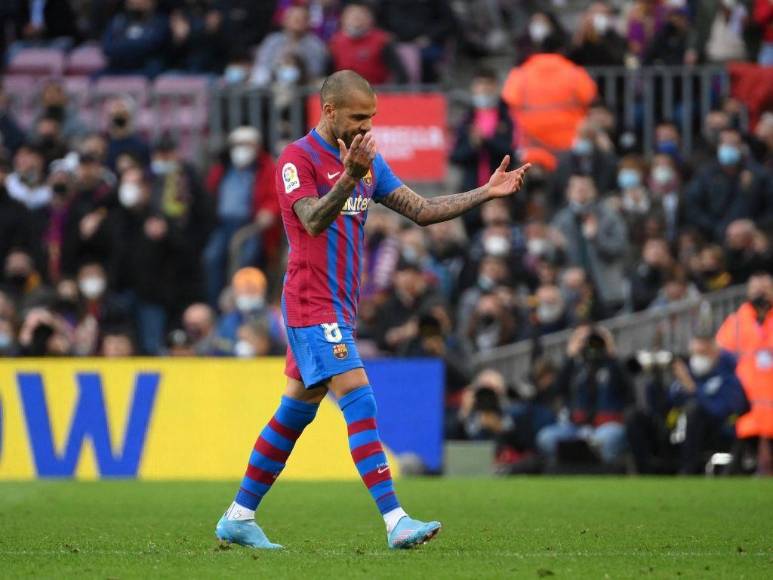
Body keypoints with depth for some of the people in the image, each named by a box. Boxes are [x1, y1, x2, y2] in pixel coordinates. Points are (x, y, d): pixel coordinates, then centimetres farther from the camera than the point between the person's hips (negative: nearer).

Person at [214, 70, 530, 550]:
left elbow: (422, 210, 11)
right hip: (312, 305, -9)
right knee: (360, 402, -18)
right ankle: (396, 521, -25)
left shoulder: (369, 161, 14)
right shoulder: (298, 159, -10)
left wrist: (487, 193, 1)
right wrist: (350, 177, -38)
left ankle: (239, 517, 20)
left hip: (339, 307, 9)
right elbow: (313, 221, -23)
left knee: (297, 412, 12)